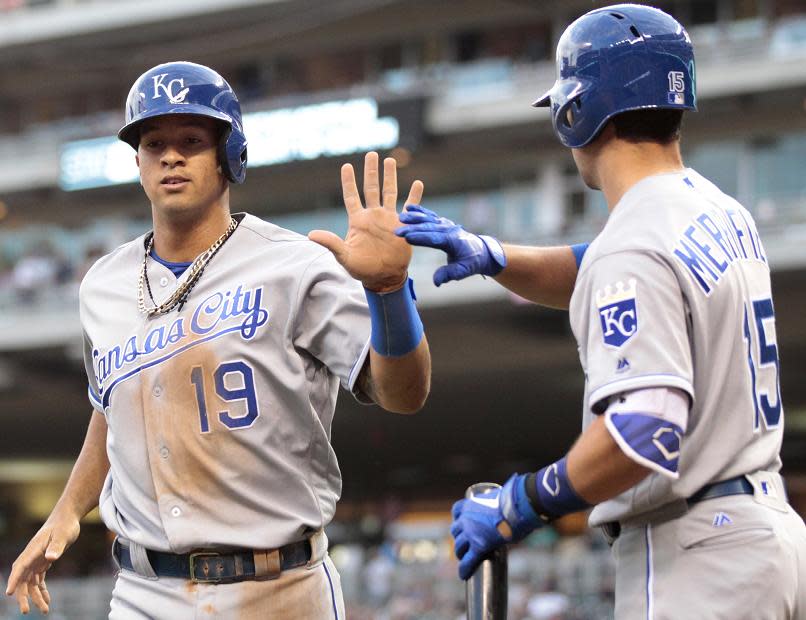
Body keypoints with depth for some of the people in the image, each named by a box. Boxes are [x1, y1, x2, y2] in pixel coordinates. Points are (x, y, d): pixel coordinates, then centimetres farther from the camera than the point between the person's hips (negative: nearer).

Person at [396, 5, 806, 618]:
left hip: (693, 557, -9)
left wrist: (519, 507, -16)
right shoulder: (726, 215, 12)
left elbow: (641, 433, -28)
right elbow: (594, 278, 28)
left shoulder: (634, 247, -17)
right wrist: (489, 254, 12)